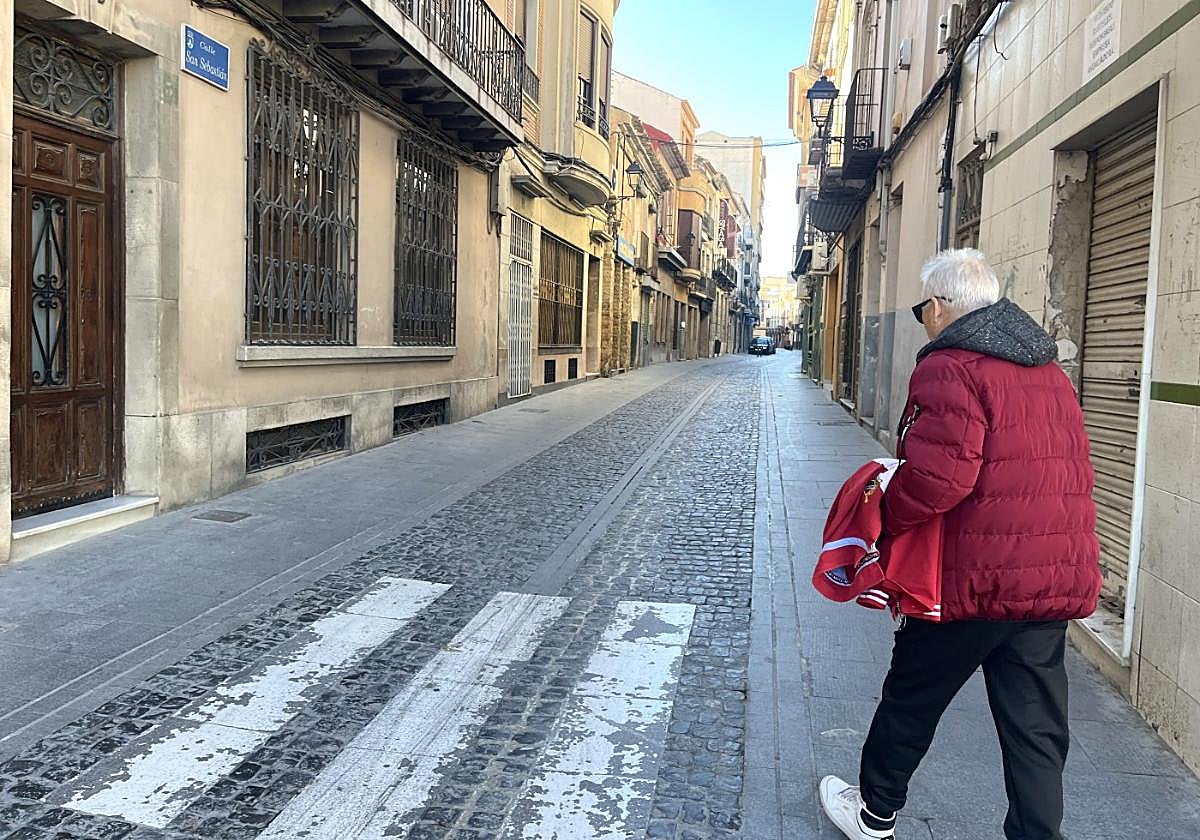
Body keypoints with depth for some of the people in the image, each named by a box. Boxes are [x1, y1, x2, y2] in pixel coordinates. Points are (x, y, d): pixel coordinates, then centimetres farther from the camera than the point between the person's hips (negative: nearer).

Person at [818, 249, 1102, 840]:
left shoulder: (950, 369, -14)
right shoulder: (1050, 371, 14)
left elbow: (939, 475, -25)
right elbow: (1073, 472, 17)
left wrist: (885, 518, -10)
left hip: (975, 577, -7)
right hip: (1059, 579, 7)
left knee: (911, 698, 14)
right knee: (1036, 727, 12)